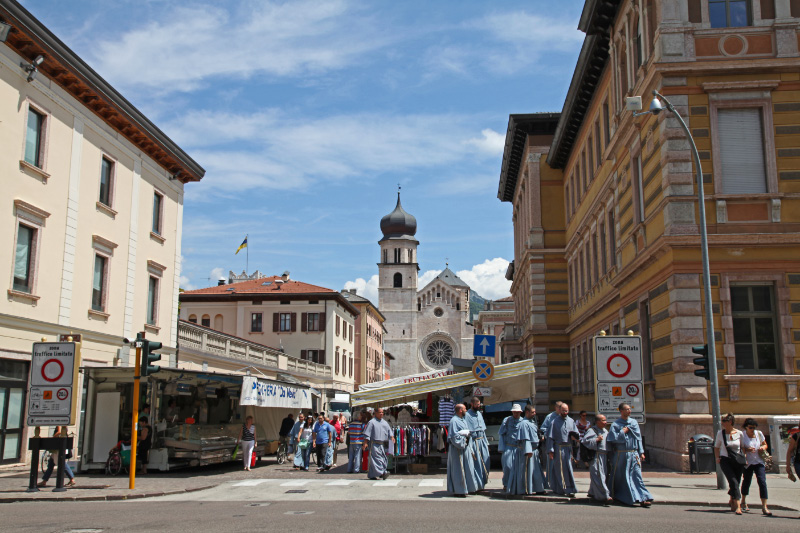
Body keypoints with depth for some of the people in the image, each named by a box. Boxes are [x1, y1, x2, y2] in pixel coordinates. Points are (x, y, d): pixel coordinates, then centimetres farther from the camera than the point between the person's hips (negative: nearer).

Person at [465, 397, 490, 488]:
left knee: (486, 461, 7)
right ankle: (477, 485, 4)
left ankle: (483, 483, 20)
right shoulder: (467, 415, -9)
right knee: (476, 463, -4)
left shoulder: (479, 414, 15)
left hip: (482, 440, 7)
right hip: (474, 441, -7)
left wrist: (486, 442, 17)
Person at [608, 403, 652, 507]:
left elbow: (639, 438, 11)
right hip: (620, 455, -3)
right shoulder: (615, 425, -3)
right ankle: (617, 496, 25)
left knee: (637, 475, -5)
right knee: (620, 477, 8)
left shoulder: (634, 422, 9)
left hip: (633, 454, 3)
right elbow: (614, 439, -13)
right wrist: (623, 432, -11)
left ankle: (642, 498, -9)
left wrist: (641, 452, 7)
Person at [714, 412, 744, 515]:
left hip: (738, 461, 1)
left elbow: (743, 446, 10)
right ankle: (738, 505, -17)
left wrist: (745, 457, -4)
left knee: (736, 482, 9)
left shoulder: (739, 433, -2)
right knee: (733, 481, -16)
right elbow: (716, 447, 11)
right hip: (725, 461, -1)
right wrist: (717, 458, -1)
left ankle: (732, 500, 37)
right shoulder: (720, 433, 0)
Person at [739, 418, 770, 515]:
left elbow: (765, 444, 14)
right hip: (747, 462, -2)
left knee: (762, 482, -12)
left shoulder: (759, 434, 2)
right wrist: (747, 450, -25)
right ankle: (743, 502, 34)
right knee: (746, 481, 8)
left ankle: (764, 507, -12)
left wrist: (763, 447, -8)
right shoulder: (742, 436, -8)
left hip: (759, 462, 2)